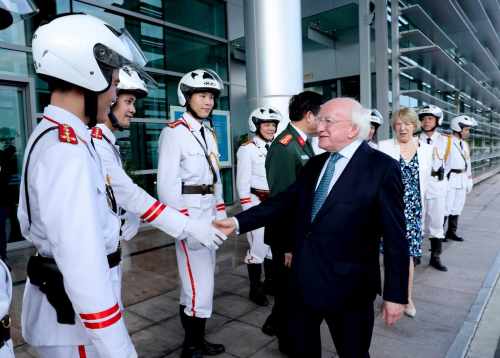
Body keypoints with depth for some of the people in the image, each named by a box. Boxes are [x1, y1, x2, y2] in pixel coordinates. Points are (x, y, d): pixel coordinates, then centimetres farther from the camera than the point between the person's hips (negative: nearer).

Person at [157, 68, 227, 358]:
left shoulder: (209, 133, 14)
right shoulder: (174, 132, -11)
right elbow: (167, 184, -16)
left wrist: (220, 212, 12)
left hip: (209, 210, 8)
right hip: (188, 212, -8)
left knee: (202, 283, 16)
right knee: (201, 287, -5)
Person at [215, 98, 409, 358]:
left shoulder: (382, 167, -12)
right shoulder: (315, 164, 7)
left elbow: (395, 237, -12)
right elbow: (283, 201, 3)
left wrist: (395, 295, -11)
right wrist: (238, 222, -6)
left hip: (349, 286, -5)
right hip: (304, 279, 6)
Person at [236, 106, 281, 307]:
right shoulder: (247, 149, -8)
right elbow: (242, 183, -10)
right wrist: (248, 210, -14)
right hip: (256, 202, -6)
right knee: (258, 246, -3)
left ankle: (269, 283, 31)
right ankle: (255, 289, 14)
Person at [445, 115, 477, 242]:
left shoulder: (465, 144, 15)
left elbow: (468, 164, 20)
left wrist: (469, 181, 19)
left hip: (462, 179, 8)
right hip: (449, 178, -8)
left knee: (457, 207, 12)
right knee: (446, 207, -5)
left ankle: (451, 232, 23)